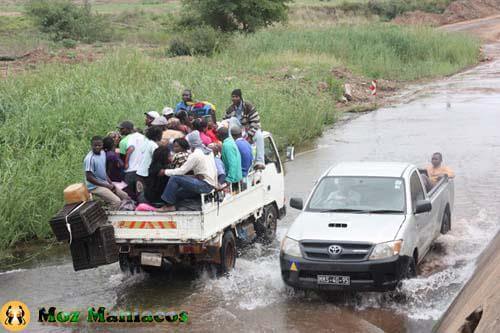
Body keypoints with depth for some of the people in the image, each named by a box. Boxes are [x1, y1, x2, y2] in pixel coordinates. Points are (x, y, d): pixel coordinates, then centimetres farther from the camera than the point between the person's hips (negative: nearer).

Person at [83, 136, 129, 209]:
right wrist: (106, 186, -18)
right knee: (117, 202, -22)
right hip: (95, 186, -9)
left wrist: (111, 183, 3)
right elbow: (89, 177, -23)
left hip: (105, 183, 9)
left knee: (125, 196, 9)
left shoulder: (102, 153, 6)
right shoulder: (89, 158, -21)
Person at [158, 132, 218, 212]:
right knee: (176, 192, 15)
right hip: (211, 185, 9)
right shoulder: (208, 151, 11)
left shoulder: (195, 155, -14)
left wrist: (165, 172, -2)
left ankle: (169, 205, -5)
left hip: (205, 185, -9)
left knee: (174, 178, -9)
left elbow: (182, 171, -12)